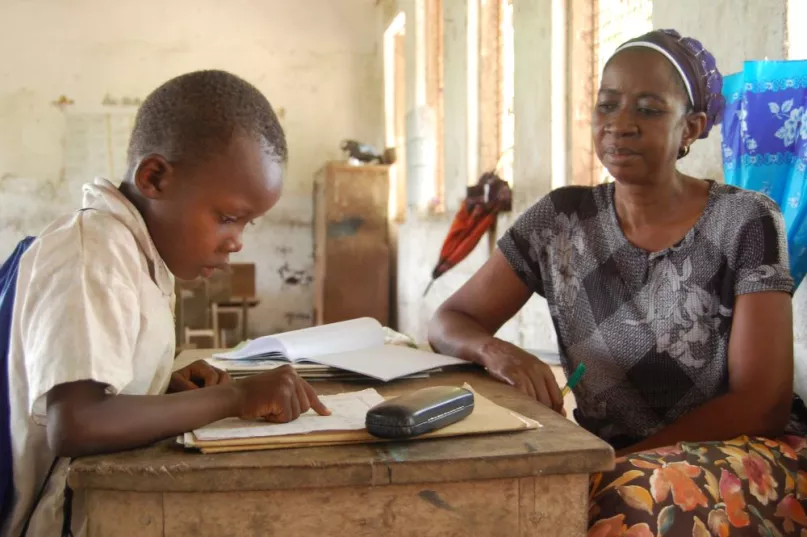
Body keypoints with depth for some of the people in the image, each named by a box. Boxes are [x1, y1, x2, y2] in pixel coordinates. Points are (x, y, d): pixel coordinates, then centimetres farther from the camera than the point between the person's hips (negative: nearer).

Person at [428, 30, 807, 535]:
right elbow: (447, 323, 3)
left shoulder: (746, 222, -6)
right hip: (605, 463, 4)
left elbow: (763, 403, -10)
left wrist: (617, 464, -17)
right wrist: (493, 349, -21)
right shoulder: (560, 220, 2)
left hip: (737, 454, -3)